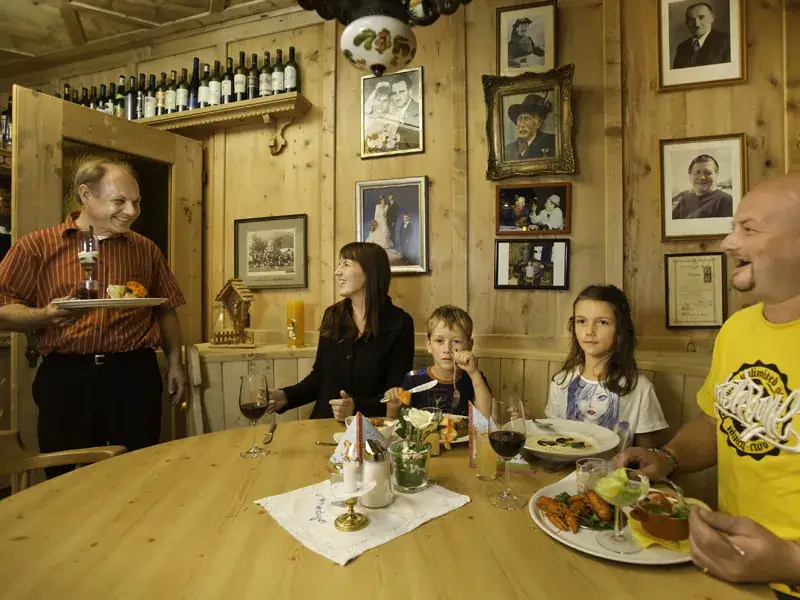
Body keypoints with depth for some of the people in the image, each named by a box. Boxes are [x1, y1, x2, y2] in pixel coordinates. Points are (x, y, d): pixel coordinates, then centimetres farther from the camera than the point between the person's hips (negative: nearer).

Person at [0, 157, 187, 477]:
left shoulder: (146, 250, 10)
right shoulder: (37, 245, 3)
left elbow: (166, 310, 13)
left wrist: (175, 363, 9)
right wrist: (47, 316, -19)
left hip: (136, 374, 1)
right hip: (65, 376, -1)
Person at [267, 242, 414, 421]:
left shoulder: (399, 323, -8)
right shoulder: (332, 315, 4)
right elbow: (319, 376, 11)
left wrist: (357, 407, -23)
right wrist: (286, 396, -4)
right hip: (324, 422, 4)